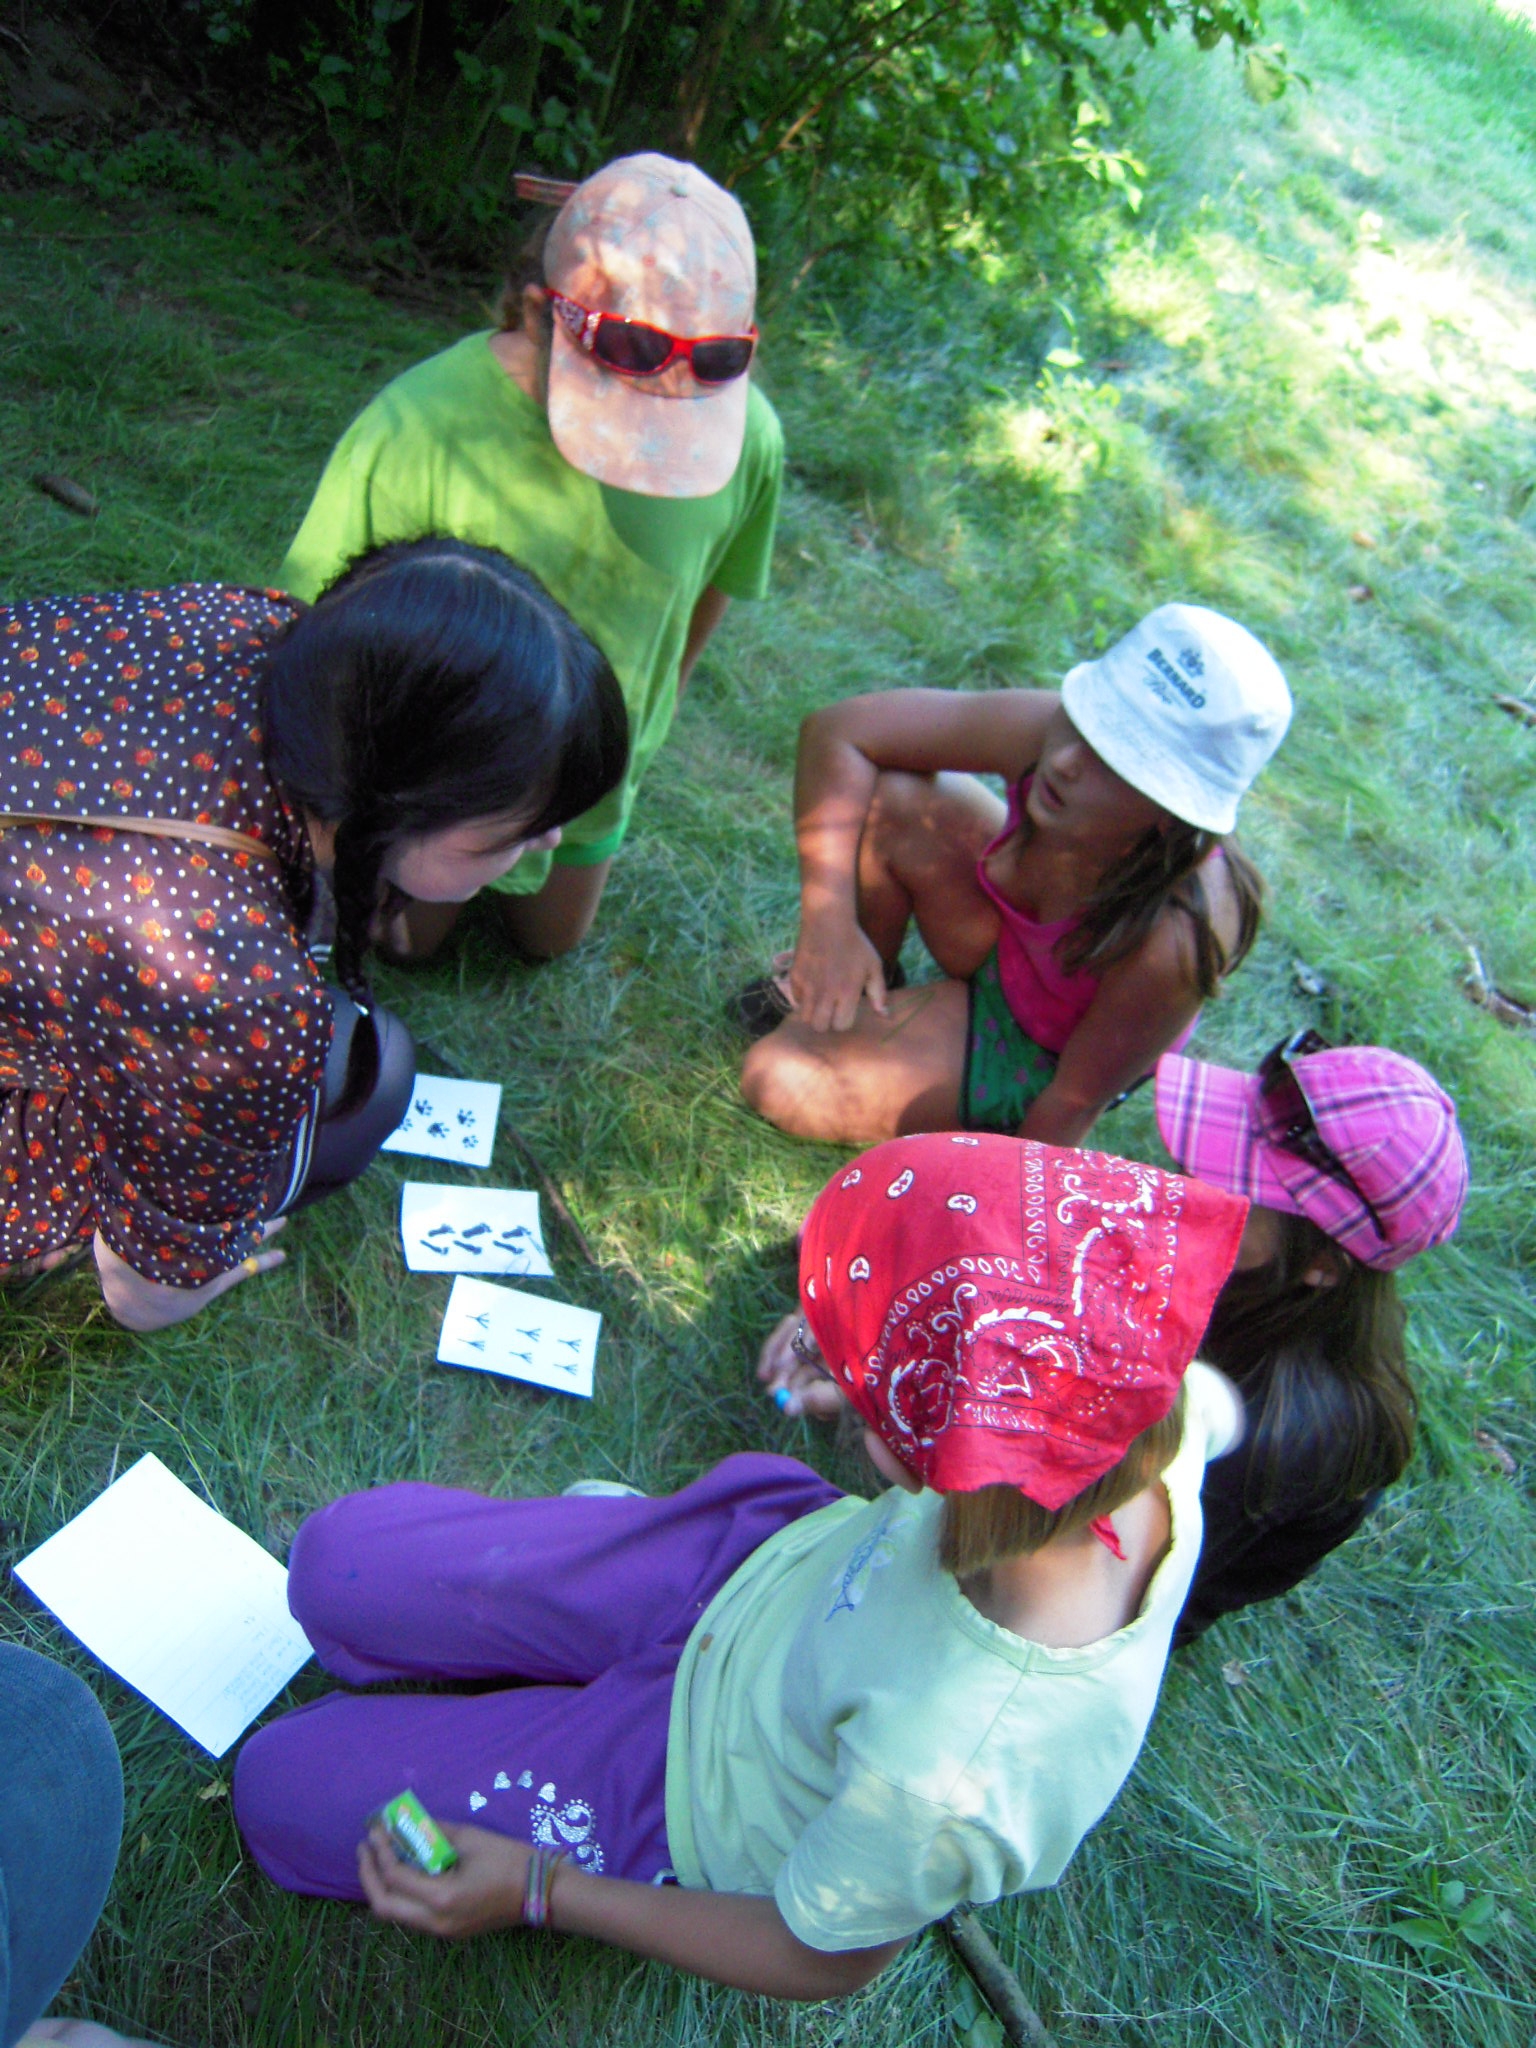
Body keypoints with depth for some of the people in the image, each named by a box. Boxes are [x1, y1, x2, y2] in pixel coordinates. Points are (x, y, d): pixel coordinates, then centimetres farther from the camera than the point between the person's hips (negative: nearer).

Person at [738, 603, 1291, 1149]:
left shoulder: (1170, 939, -41)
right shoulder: (1042, 730, -31)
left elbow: (1075, 1103, -24)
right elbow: (836, 730, -21)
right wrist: (829, 924, -27)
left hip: (1043, 1058, -5)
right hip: (1001, 947, 5)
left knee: (780, 1081, -18)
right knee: (884, 796, -20)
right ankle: (866, 987, 9)